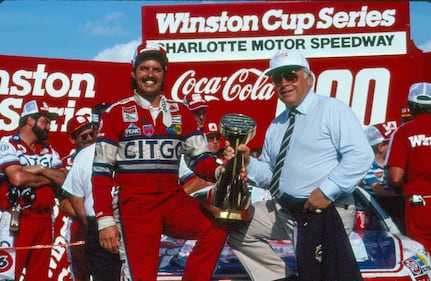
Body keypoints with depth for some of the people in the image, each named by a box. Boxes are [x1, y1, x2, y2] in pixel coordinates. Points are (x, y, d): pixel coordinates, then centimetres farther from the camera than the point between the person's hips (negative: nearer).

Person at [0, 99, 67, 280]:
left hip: (45, 220, 7)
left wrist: (42, 170, -11)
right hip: (18, 221, -6)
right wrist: (50, 178, -7)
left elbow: (65, 179, 5)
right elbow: (18, 178, -20)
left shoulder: (48, 149, 14)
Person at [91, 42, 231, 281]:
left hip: (172, 200, 3)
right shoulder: (116, 113, 1)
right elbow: (102, 170, -2)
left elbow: (199, 157, 8)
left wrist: (219, 171, -15)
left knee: (217, 226, -22)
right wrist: (105, 219, -9)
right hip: (135, 205, -3)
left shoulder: (180, 113, 12)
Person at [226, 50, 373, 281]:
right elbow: (269, 173, 18)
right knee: (234, 226, 9)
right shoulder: (276, 125, 17)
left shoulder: (332, 110, -7)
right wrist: (248, 162, -3)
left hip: (325, 211, -7)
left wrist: (327, 190, -24)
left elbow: (360, 155, -18)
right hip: (282, 210, 8)